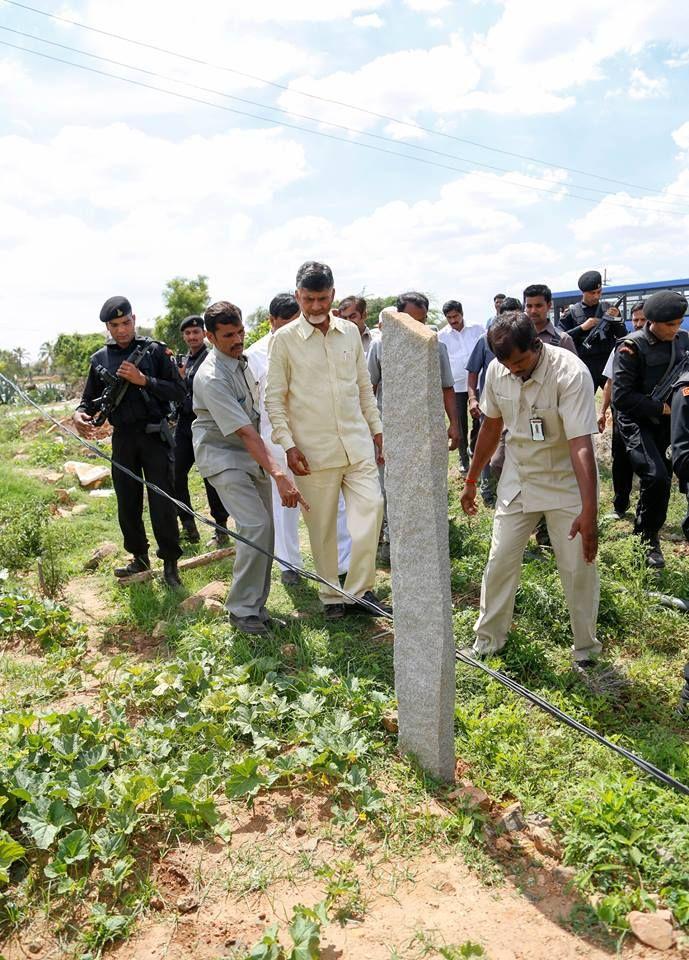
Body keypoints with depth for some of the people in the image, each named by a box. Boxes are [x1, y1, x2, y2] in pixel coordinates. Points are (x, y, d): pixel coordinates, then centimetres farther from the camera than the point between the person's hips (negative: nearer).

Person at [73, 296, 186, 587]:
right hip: (122, 439, 4)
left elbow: (178, 392, -6)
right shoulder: (99, 359, 8)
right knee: (127, 504, 10)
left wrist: (143, 380, -18)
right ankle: (139, 558, 26)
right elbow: (90, 398, 14)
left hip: (154, 435, -4)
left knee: (162, 502, -4)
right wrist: (81, 414, -9)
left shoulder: (155, 351, -2)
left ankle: (170, 563, 6)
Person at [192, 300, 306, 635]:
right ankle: (241, 609, -5)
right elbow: (244, 431, -30)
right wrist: (278, 474, -36)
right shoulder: (212, 378, -23)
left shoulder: (241, 358, 5)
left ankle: (256, 606, 17)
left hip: (252, 454, 8)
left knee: (265, 529, 6)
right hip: (223, 457, -8)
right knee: (256, 526, -19)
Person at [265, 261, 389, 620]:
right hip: (314, 450, -3)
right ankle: (331, 596, 21)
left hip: (357, 443, 3)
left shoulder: (350, 332, 8)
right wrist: (288, 446, -10)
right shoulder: (284, 339, -3)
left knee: (370, 506, -7)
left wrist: (376, 429, 12)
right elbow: (274, 399, -3)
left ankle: (359, 590, 7)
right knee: (322, 526, 5)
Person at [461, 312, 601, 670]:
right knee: (500, 560, 7)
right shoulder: (497, 371, -10)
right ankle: (486, 640, 25)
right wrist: (471, 481, 13)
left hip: (566, 481, -4)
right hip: (517, 479, 4)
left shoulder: (571, 372, -27)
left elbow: (581, 444, -31)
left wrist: (589, 512, -36)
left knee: (578, 567, 1)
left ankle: (586, 649, 22)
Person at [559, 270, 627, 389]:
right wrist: (582, 328, -13)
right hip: (584, 366, -2)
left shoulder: (609, 309, 6)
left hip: (609, 364, 2)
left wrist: (616, 320, -9)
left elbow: (623, 336, 8)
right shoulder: (572, 312, 1)